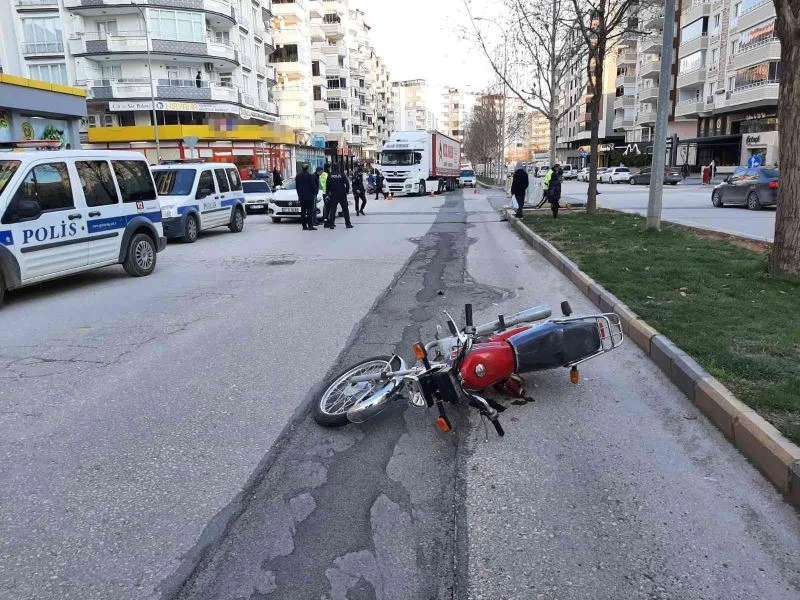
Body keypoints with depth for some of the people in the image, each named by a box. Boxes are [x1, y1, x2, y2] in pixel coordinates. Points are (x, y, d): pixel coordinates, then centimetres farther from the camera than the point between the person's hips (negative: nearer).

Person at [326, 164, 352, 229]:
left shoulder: (330, 175, -2)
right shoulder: (342, 174, -6)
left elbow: (328, 184, -2)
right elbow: (347, 183, -9)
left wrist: (329, 192, 7)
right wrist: (347, 191, 3)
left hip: (333, 195, 1)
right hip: (342, 194, -1)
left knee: (332, 209, 7)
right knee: (345, 209, 7)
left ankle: (331, 224, 3)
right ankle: (348, 223, 7)